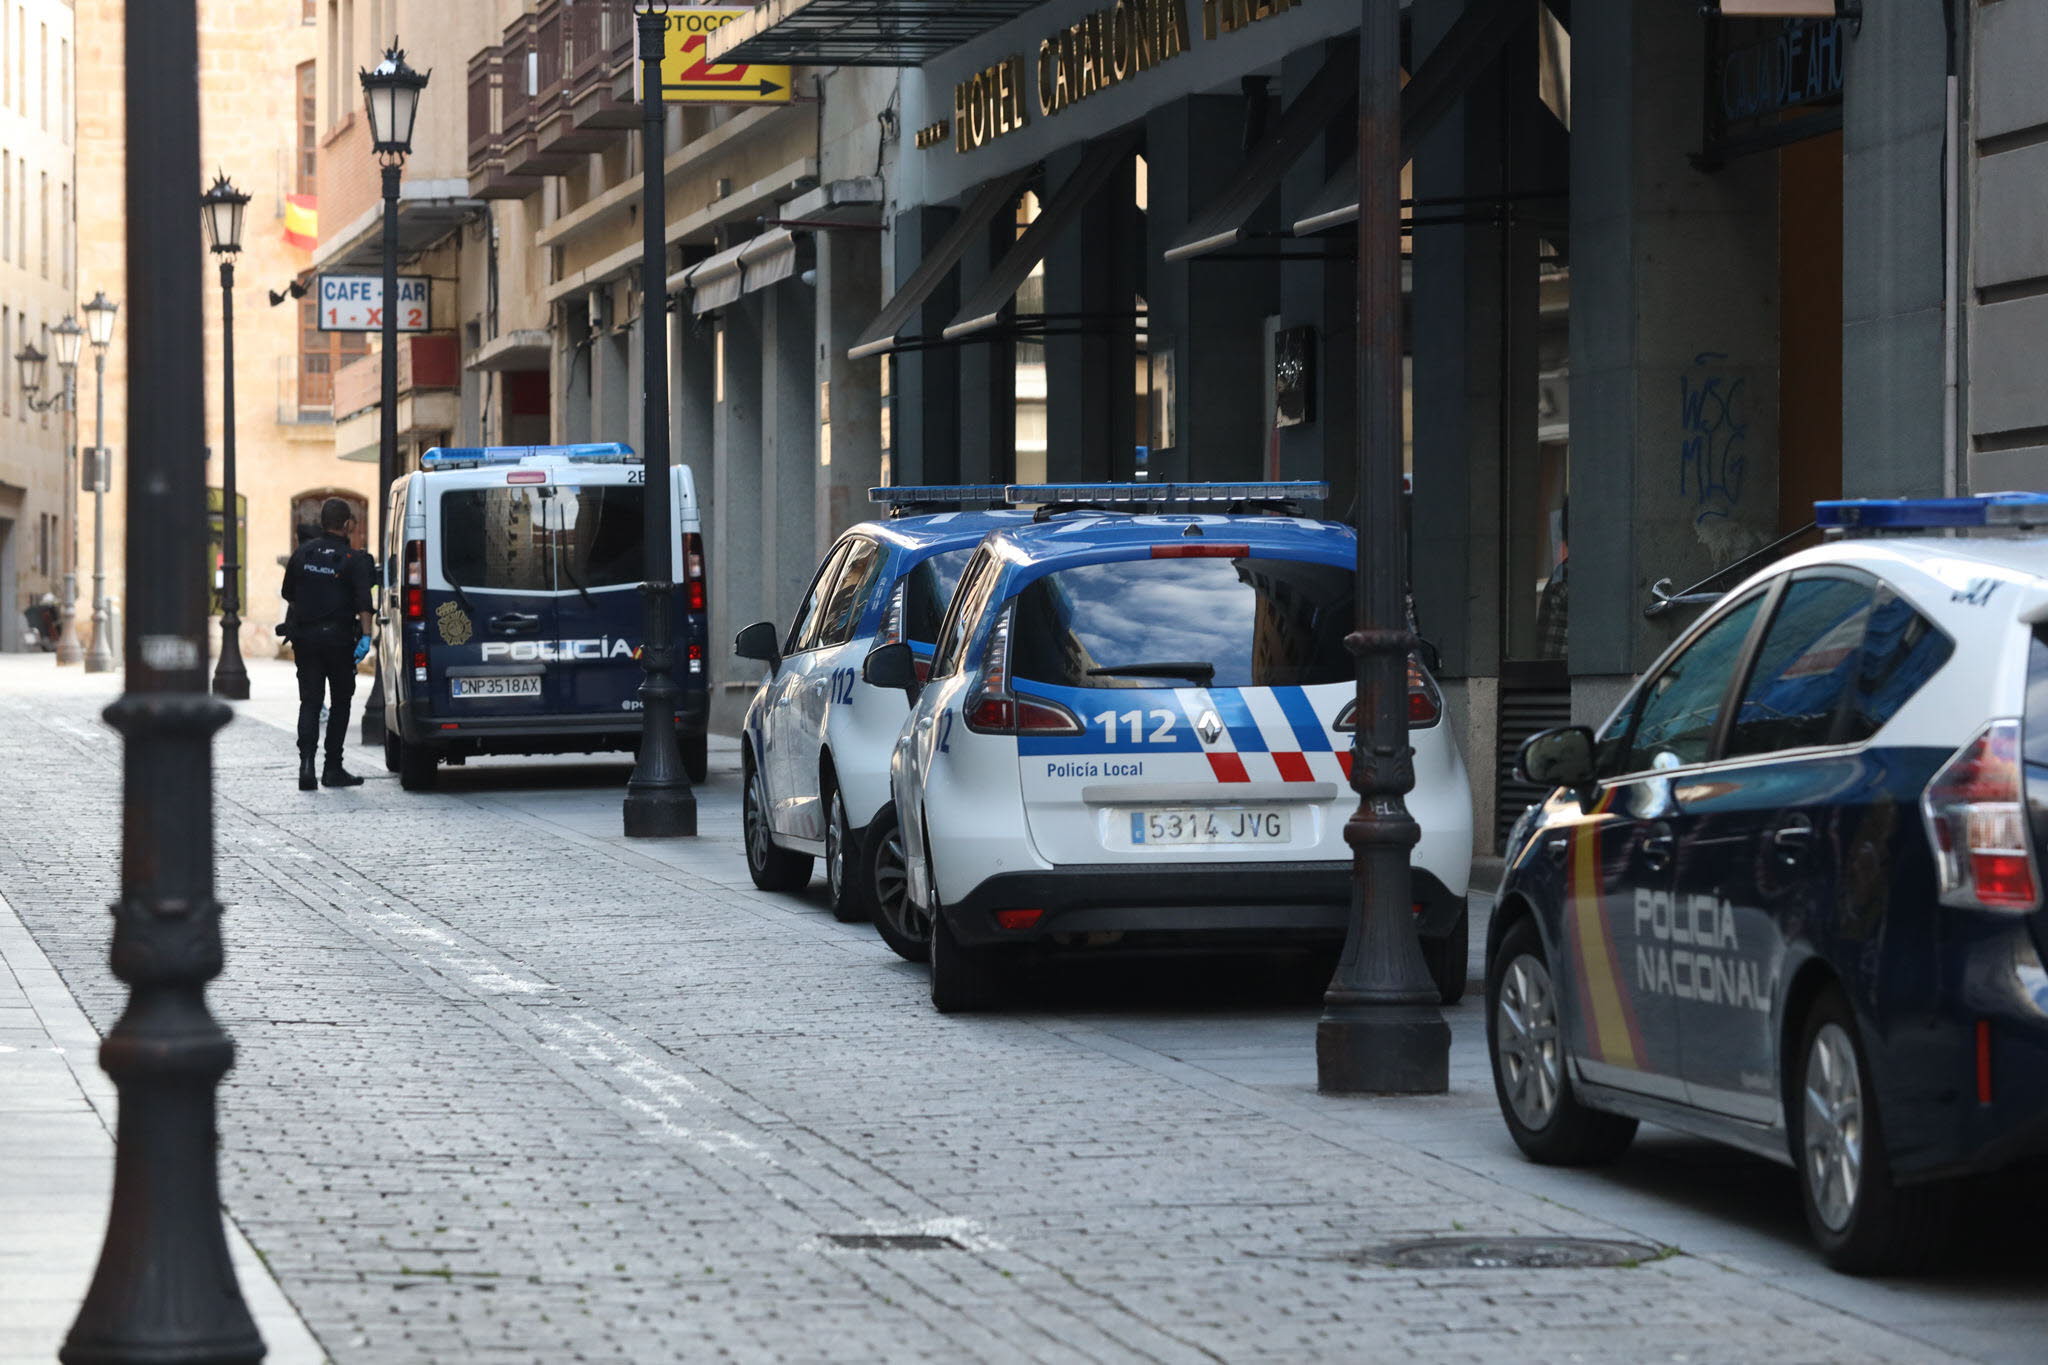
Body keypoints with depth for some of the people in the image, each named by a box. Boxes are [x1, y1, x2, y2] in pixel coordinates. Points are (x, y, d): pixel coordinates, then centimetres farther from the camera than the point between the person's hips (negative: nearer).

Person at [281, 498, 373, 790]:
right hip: (338, 638, -3)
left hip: (305, 637, 3)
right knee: (341, 701, 9)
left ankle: (306, 761, -15)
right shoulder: (353, 559, -7)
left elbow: (288, 593, 15)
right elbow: (363, 601, -17)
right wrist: (366, 635, -20)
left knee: (310, 702, 4)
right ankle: (333, 769, 8)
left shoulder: (302, 553, 5)